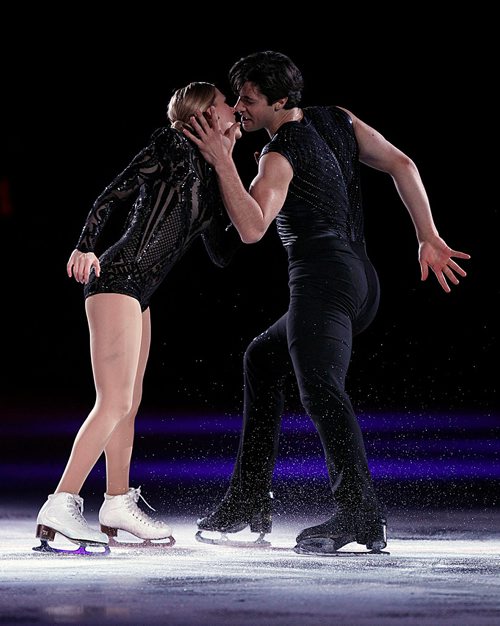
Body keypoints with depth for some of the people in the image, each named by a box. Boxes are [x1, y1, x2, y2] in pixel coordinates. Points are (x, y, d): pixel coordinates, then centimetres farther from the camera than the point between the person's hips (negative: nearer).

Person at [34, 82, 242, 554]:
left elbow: (221, 254, 21)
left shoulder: (207, 179, 19)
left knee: (129, 402, 13)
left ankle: (119, 505, 22)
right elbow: (114, 193, -11)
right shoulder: (172, 145, -4)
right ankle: (59, 508, -19)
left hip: (137, 292, 10)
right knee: (114, 402, -16)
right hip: (117, 279, -10)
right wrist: (85, 245, -22)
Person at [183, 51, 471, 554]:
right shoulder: (336, 120, 17)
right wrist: (428, 239, 8)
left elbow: (251, 228, -19)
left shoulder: (280, 155, -5)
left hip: (323, 276, -10)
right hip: (362, 282, 10)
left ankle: (359, 511, -45)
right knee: (261, 361, 24)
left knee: (320, 388, -26)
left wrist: (223, 162, -15)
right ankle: (249, 503, 23)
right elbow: (401, 164, 10)